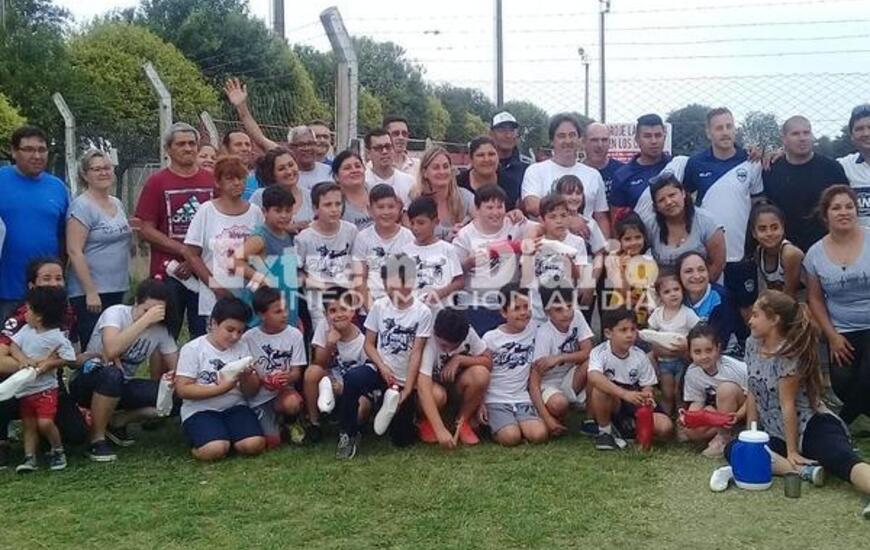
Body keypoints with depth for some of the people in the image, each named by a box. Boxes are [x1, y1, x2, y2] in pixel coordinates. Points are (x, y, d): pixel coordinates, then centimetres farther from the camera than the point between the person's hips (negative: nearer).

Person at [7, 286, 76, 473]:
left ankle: (58, 451, 6)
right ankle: (30, 457, 17)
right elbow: (13, 346, -3)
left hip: (45, 389, -6)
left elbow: (69, 358, -13)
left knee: (45, 422, -16)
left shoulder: (57, 337, -15)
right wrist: (23, 360, -20)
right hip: (24, 389, 6)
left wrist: (49, 363, -21)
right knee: (28, 425, 10)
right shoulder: (26, 330, 2)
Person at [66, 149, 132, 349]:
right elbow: (74, 251, -16)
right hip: (90, 292, -8)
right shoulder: (82, 206, -10)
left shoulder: (117, 204, 13)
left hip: (117, 289, 8)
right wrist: (90, 291, -19)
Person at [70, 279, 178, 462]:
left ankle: (117, 423, 4)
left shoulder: (161, 330, -4)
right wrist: (145, 319, -35)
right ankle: (97, 439, -18)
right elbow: (111, 351, -39)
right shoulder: (116, 313, -19)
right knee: (112, 374, -40)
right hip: (88, 380, -5)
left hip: (122, 385, 5)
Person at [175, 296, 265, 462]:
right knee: (215, 450, -30)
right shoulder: (192, 349, -5)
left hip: (235, 407, 4)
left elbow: (250, 392, 10)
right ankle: (200, 439, 4)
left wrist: (246, 378, -14)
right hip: (201, 410, -3)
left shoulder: (242, 348, 7)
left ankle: (228, 435, 7)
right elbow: (182, 389, -12)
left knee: (254, 445, -23)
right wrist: (221, 387, -19)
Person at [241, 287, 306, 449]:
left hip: (283, 391, 1)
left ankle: (290, 423, 2)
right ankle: (275, 421, 19)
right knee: (272, 442, -17)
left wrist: (289, 378, -28)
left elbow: (297, 372, -4)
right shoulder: (248, 338, -7)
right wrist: (262, 381, -23)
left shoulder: (294, 334, -4)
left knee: (292, 403, -35)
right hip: (259, 397, -1)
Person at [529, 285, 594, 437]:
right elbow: (534, 380, -27)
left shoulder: (576, 316, -12)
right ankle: (557, 423, 1)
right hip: (548, 384, -4)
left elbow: (588, 353, -14)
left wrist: (560, 358, -30)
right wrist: (546, 418, -35)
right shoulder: (544, 334, -25)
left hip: (570, 380, 5)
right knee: (558, 404, -36)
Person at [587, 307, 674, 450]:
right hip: (609, 405, -3)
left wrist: (647, 398, -28)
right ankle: (605, 430, -11)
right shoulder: (600, 353, -17)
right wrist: (625, 393, -49)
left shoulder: (640, 356, -5)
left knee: (665, 426, -20)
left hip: (633, 406, 3)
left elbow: (647, 386, -1)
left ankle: (622, 427, 3)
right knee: (601, 387, -37)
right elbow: (594, 377, -39)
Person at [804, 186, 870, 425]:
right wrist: (832, 336, 1)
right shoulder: (815, 254, 1)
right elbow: (815, 299, 8)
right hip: (842, 331, 2)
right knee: (843, 385, -15)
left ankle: (842, 421, 8)